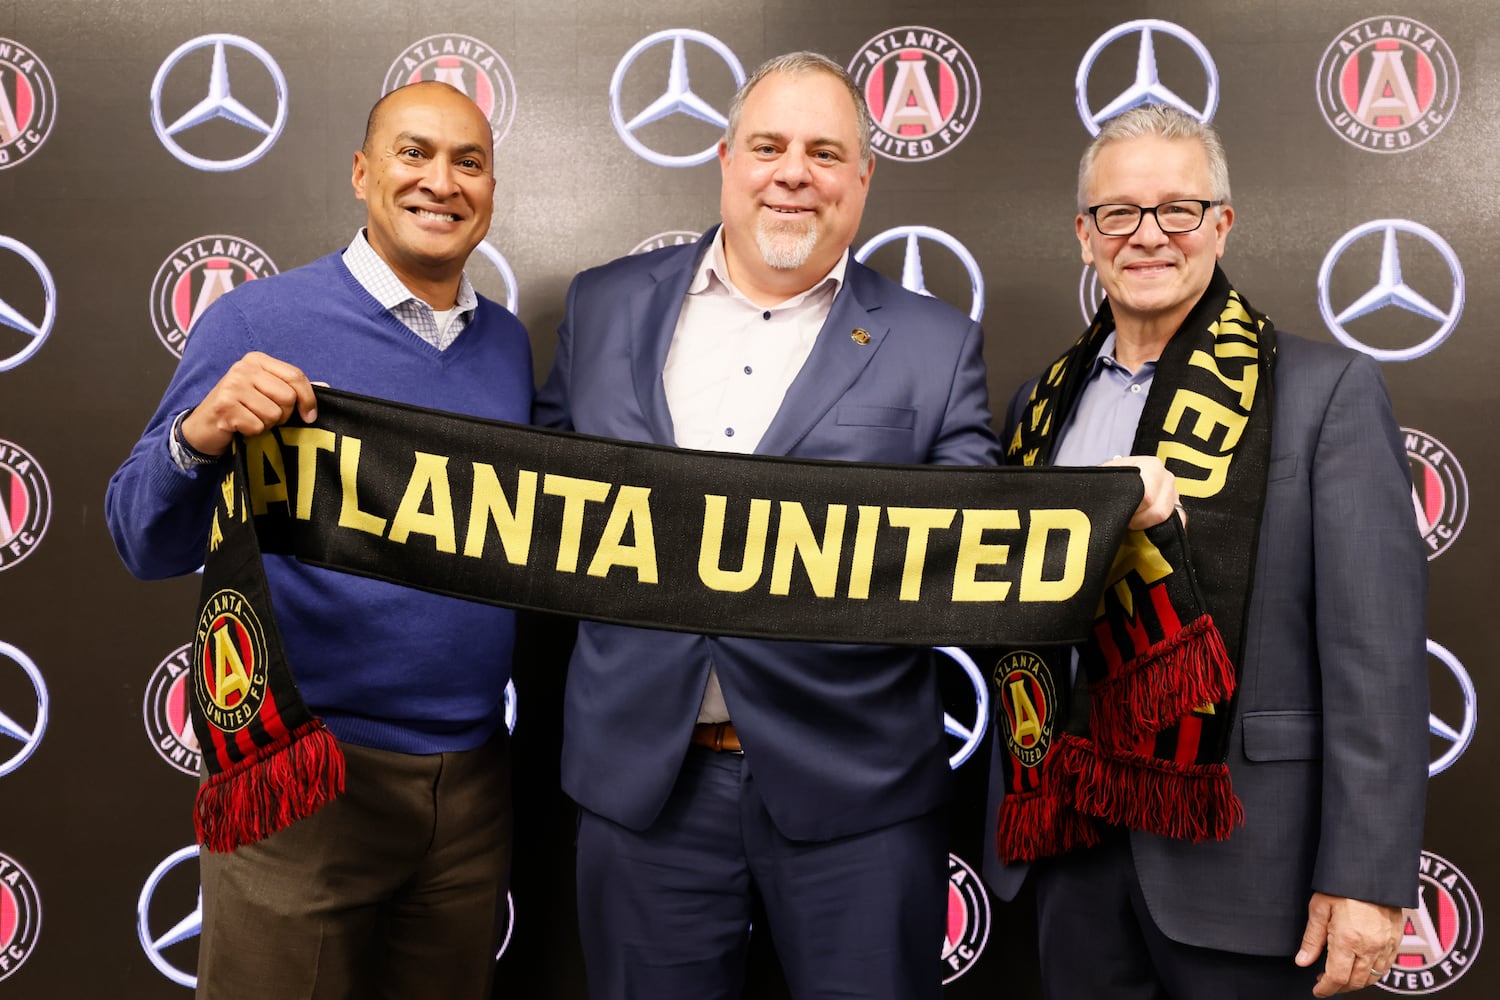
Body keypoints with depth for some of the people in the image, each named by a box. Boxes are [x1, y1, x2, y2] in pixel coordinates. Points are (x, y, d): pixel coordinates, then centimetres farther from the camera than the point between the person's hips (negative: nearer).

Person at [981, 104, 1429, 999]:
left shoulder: (1327, 392, -7)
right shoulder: (1044, 402, 8)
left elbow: (1376, 656, -11)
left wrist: (1368, 878, -14)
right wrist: (1019, 806, 9)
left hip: (1237, 851, -4)